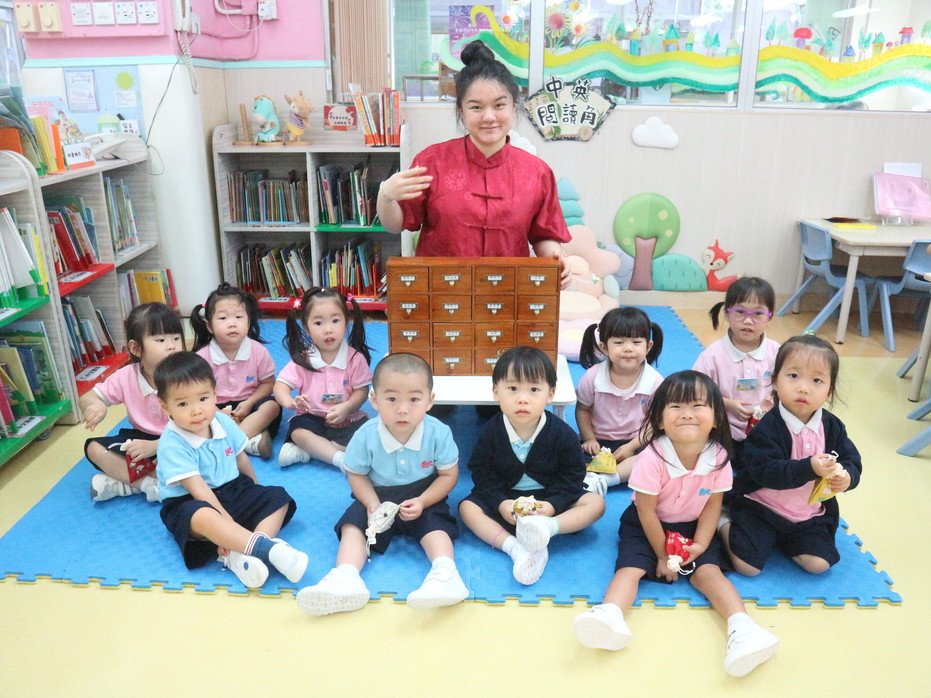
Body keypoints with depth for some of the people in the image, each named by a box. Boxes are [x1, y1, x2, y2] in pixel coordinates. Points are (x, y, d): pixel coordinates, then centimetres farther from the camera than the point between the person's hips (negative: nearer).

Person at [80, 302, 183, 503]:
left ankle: (119, 484, -22)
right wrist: (95, 405, -29)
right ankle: (150, 483, -23)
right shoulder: (126, 377, -12)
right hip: (140, 438, 4)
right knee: (94, 448, -14)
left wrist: (154, 446, -31)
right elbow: (86, 398, -4)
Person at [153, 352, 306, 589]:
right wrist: (228, 522, -30)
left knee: (278, 498, -7)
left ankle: (242, 555, -31)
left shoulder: (223, 422, -2)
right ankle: (269, 548, -46)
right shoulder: (172, 444, -22)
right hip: (187, 503, -7)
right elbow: (197, 488, -27)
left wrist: (255, 489, 20)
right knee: (203, 516, -40)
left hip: (232, 490, 7)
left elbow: (241, 458, 14)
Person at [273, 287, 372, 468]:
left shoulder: (355, 358, -6)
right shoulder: (303, 358, -5)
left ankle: (307, 450, -25)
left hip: (347, 420, 1)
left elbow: (361, 391, -4)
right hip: (312, 419, 0)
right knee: (297, 430, -29)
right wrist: (289, 402, -32)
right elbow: (281, 385, -8)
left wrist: (346, 408, -24)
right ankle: (342, 458, -34)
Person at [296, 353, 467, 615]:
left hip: (423, 498, -1)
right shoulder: (366, 435, -21)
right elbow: (357, 475, -6)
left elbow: (448, 475, -10)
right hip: (378, 497, 1)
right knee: (354, 522, -19)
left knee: (434, 523, -26)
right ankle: (346, 578, -33)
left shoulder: (438, 433, -22)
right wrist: (372, 504, -23)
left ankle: (445, 573, -38)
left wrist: (422, 502, -23)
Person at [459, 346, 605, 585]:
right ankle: (515, 548, -35)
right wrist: (500, 503, -21)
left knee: (596, 503, -19)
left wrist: (554, 504, -21)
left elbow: (573, 474, -7)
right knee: (468, 507, -22)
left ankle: (547, 527, -39)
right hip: (505, 499, 1)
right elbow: (481, 472, -7)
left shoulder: (562, 433, -15)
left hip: (548, 500, 0)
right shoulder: (490, 432, -14)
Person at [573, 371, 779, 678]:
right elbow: (647, 511, -19)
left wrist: (700, 544, -16)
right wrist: (662, 555, -12)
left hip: (694, 526, 3)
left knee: (708, 569, -19)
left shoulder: (718, 457, -18)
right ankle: (610, 615, -43)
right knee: (631, 566, -23)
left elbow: (713, 505, -5)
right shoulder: (652, 457, -29)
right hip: (648, 525, -3)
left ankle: (741, 627, -27)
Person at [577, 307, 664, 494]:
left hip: (636, 442, 0)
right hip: (599, 442, 0)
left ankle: (601, 480, -35)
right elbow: (582, 409, 3)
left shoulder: (654, 381, -12)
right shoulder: (593, 377, -11)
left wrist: (632, 446, -15)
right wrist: (590, 439, -8)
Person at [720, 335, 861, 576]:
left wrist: (846, 476, -25)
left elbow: (852, 462, -1)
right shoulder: (767, 428, -21)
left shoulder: (832, 427, -3)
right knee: (747, 566, -11)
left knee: (819, 564, -5)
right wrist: (809, 468, -38)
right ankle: (725, 524, 15)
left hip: (810, 515, 5)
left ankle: (777, 538, 18)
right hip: (761, 509, -5)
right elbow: (766, 472, -28)